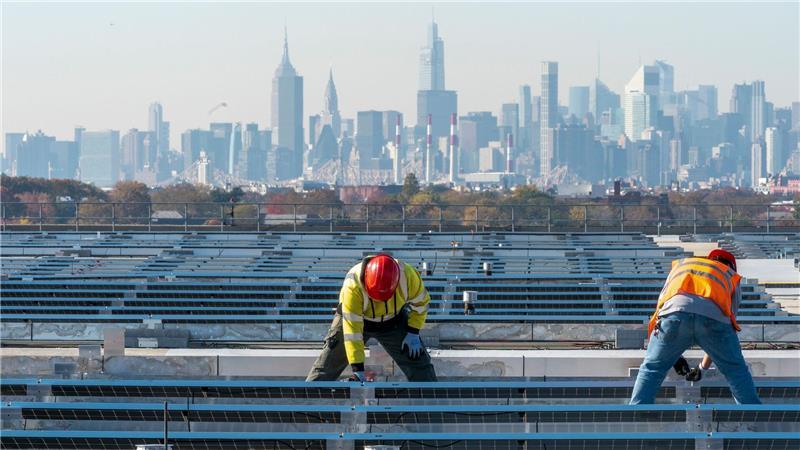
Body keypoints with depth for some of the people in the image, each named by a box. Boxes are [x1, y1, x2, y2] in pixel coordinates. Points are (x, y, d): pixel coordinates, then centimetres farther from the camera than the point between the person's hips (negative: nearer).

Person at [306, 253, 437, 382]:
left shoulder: (408, 276, -30)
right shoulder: (353, 285, -39)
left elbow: (421, 303, -8)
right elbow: (352, 329, -38)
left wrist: (413, 333, -14)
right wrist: (357, 369, -39)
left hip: (393, 321, 2)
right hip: (353, 317, -2)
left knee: (417, 361, -2)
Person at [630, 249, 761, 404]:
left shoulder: (680, 265, 43)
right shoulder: (732, 278, 38)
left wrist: (674, 356, 49)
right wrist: (703, 368, 47)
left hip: (675, 311, 1)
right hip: (712, 315, -1)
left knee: (651, 369, 17)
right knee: (736, 371, 19)